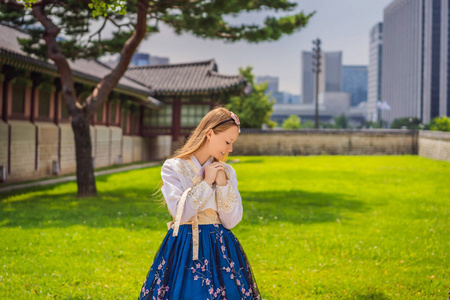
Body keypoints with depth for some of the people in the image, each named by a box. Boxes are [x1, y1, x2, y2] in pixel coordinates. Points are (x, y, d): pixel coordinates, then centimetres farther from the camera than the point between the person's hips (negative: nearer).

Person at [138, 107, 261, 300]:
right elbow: (180, 213, -13)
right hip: (183, 248, -3)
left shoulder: (227, 172, 7)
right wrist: (206, 182, -10)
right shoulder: (173, 167, -2)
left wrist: (222, 184, -7)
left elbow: (230, 222, 1)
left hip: (220, 249, 3)